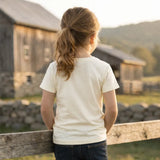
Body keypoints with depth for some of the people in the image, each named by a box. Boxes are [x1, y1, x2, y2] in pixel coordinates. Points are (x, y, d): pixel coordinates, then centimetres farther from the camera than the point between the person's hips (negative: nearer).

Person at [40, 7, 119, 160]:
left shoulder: (55, 68, -6)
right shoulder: (103, 68, -9)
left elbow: (45, 108, -5)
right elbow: (112, 110, -8)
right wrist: (103, 130, 9)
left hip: (63, 142, 1)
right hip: (95, 141, -1)